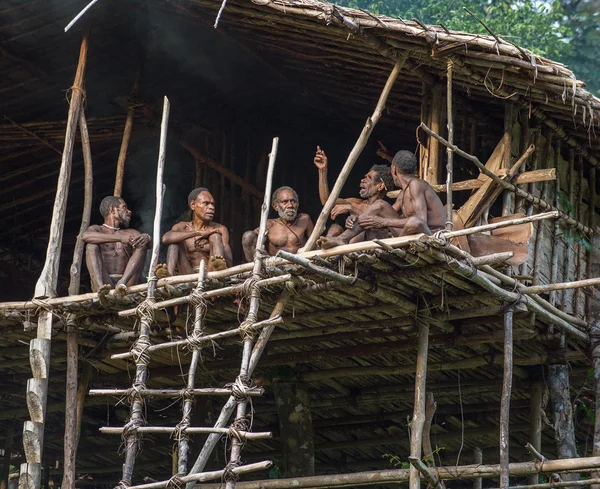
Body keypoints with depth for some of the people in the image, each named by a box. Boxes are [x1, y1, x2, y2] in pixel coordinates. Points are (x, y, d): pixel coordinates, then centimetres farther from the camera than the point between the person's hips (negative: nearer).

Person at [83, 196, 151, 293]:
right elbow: (86, 236, -12)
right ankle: (101, 288, -43)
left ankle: (123, 282, -34)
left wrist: (146, 237, -20)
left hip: (127, 284, 2)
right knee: (92, 245, -18)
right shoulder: (96, 229, 14)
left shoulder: (131, 233, 26)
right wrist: (120, 238, -22)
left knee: (142, 244, -8)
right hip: (103, 282, -2)